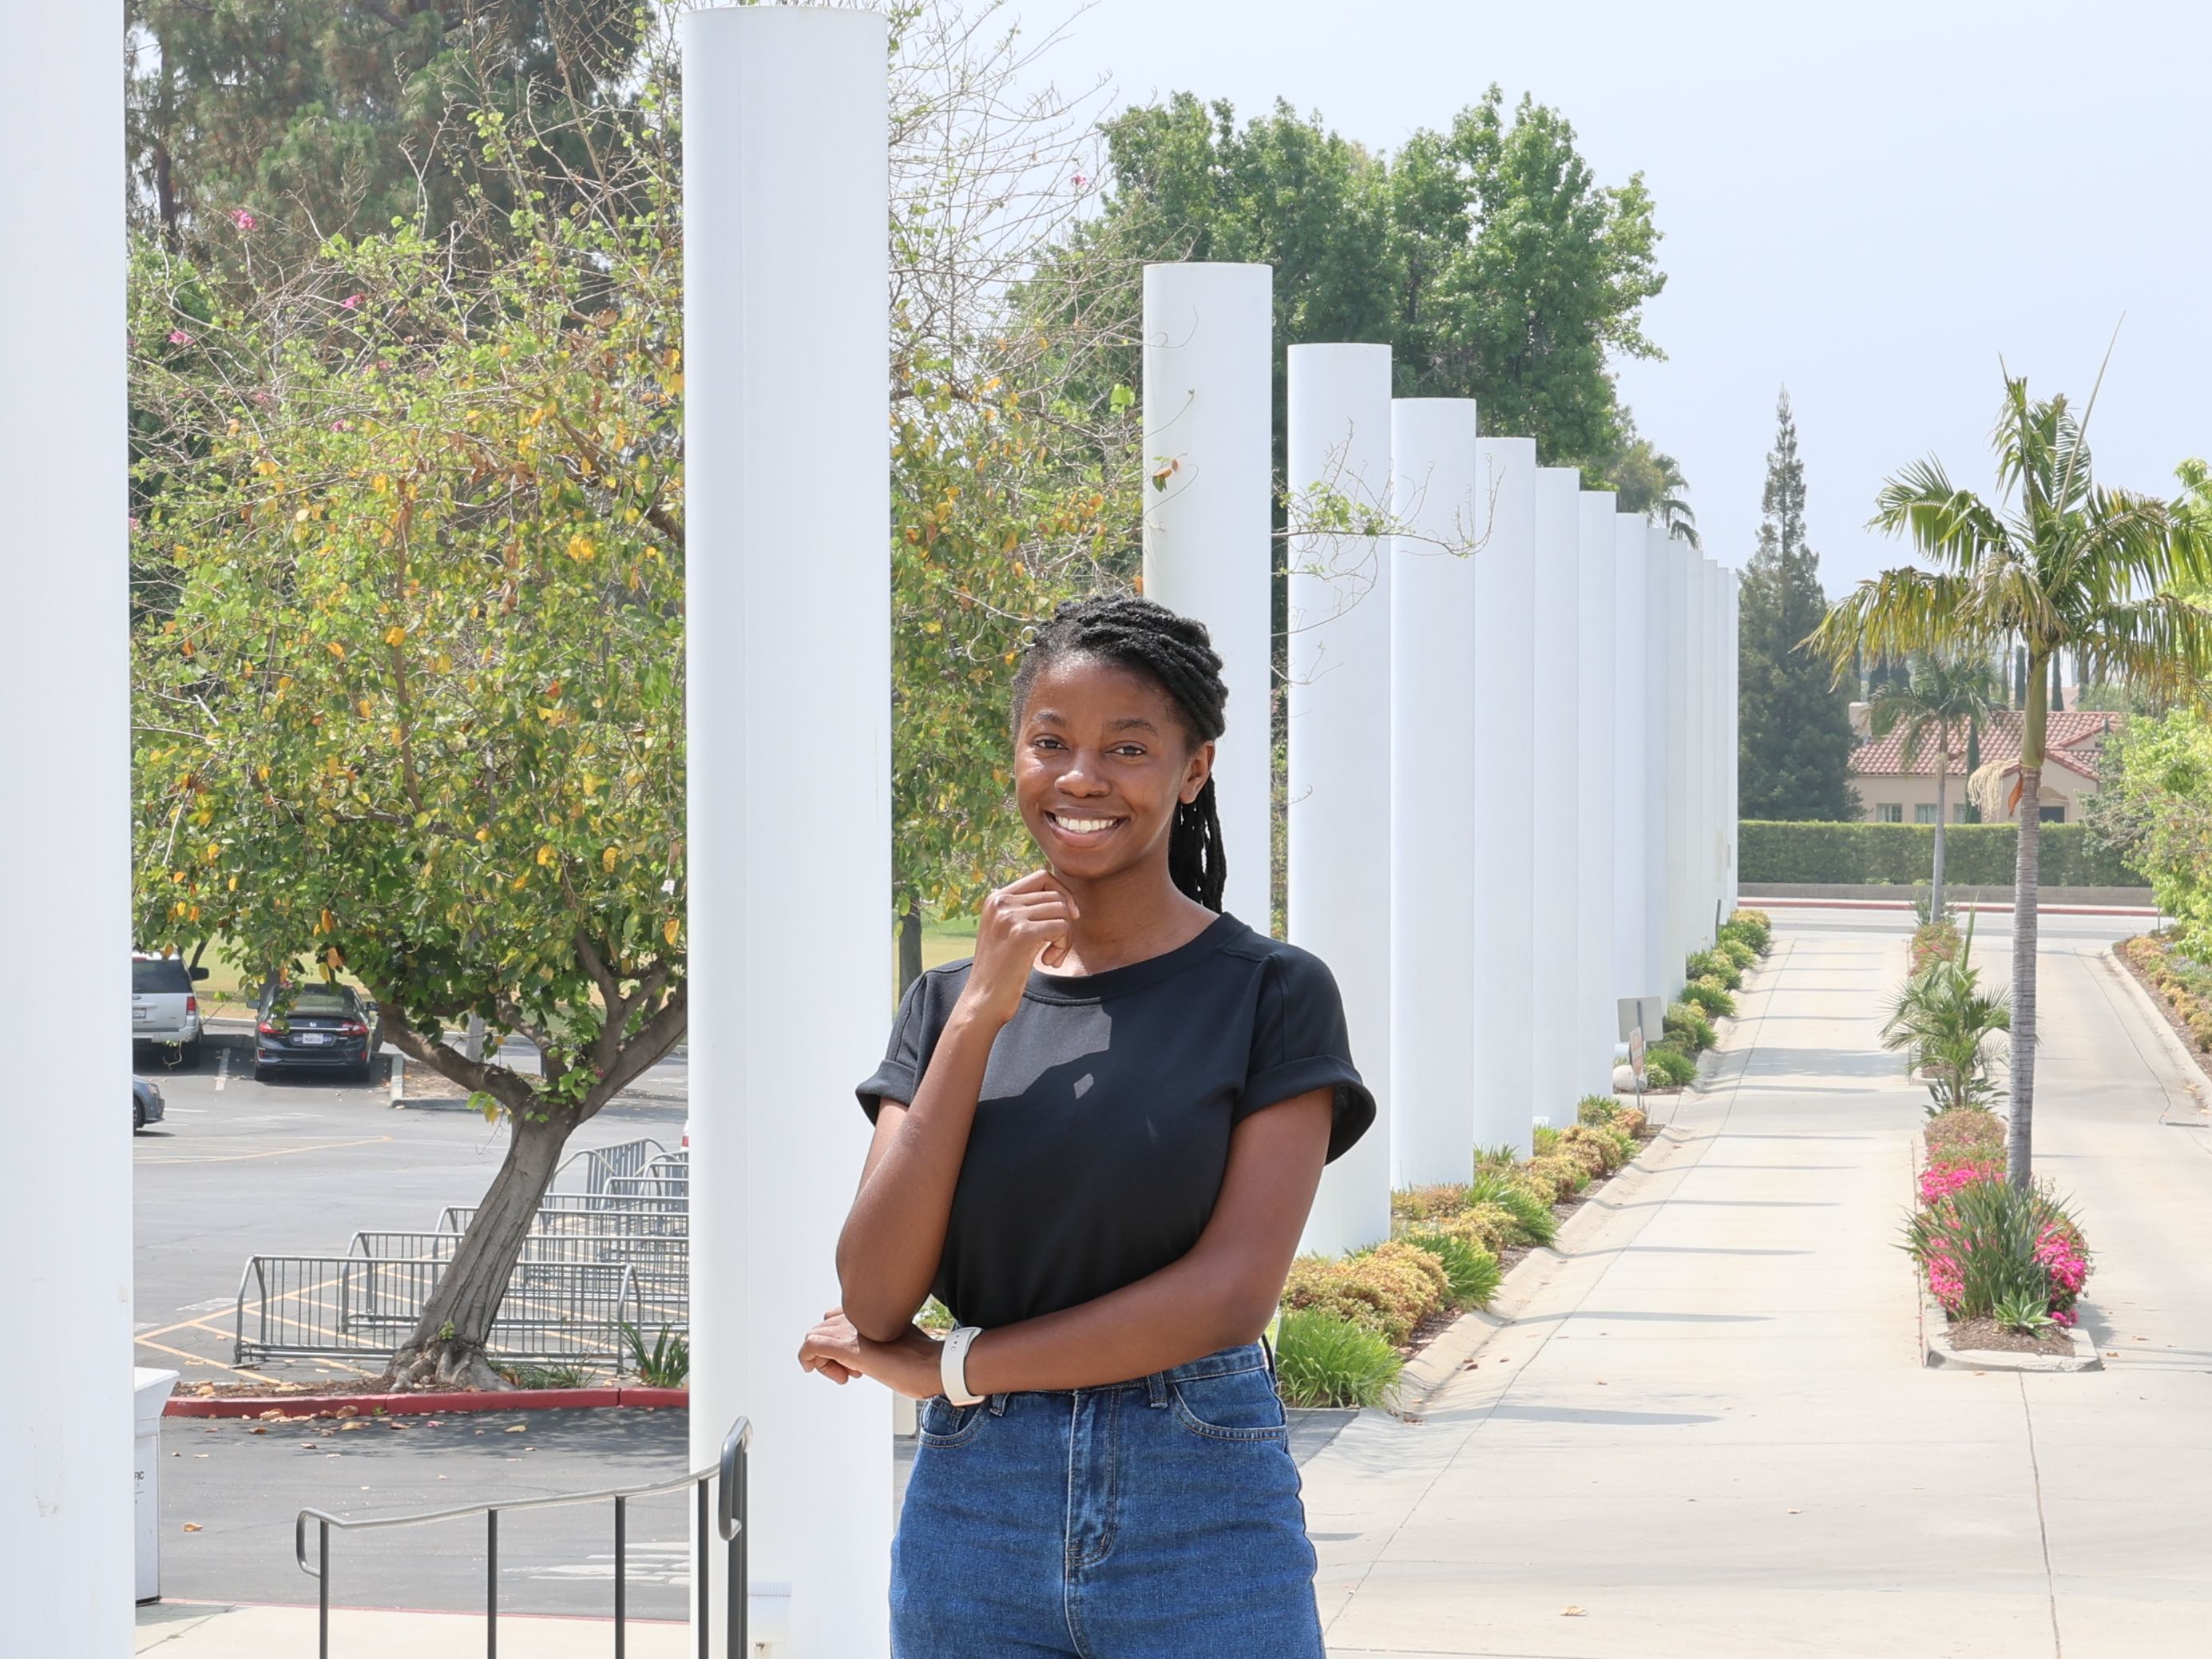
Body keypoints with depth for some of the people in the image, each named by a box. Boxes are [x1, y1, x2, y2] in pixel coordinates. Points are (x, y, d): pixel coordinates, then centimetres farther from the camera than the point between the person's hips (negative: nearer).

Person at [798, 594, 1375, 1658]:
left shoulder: (1271, 995, -1)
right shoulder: (948, 1002, 8)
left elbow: (1231, 1291, -11)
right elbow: (874, 1297, -3)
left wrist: (951, 1366, -6)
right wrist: (981, 1015, -8)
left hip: (1202, 1515, -3)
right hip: (974, 1519, 3)